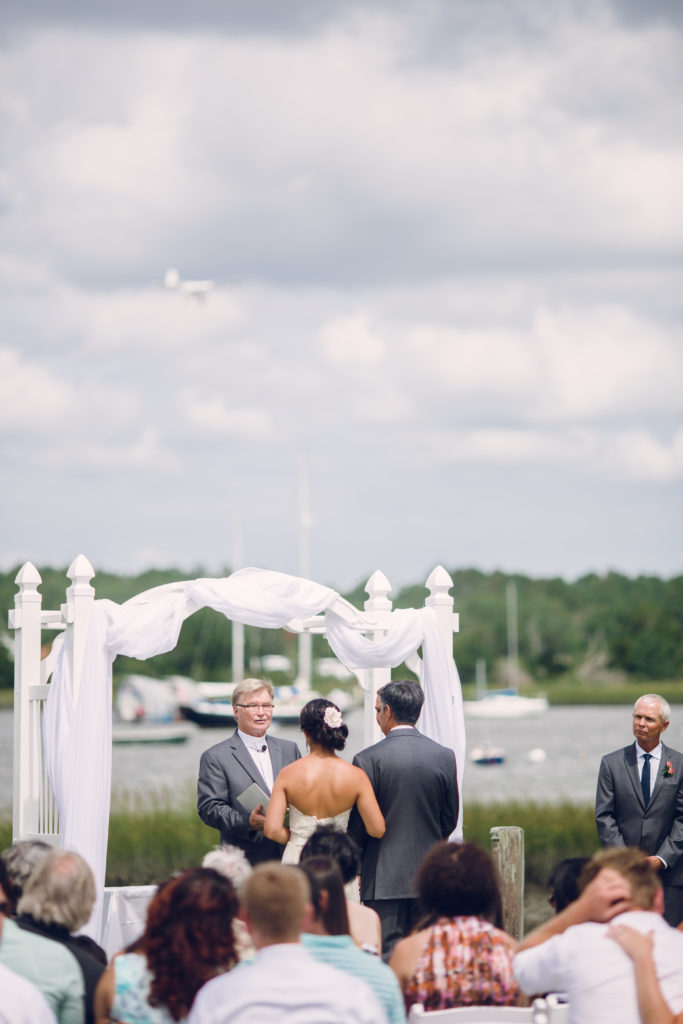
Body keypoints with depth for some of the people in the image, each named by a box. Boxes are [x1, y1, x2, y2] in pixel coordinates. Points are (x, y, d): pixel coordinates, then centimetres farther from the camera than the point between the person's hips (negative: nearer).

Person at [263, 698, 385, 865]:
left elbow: (272, 830, -11)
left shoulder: (288, 774, -8)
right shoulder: (356, 776, -7)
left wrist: (295, 837, 9)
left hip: (297, 863, 0)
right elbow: (377, 829, -6)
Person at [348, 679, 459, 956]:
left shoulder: (368, 759, -10)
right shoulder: (444, 757, 2)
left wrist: (355, 867, 11)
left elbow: (358, 824, -5)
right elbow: (449, 820, 9)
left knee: (386, 954, -2)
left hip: (384, 876, -4)